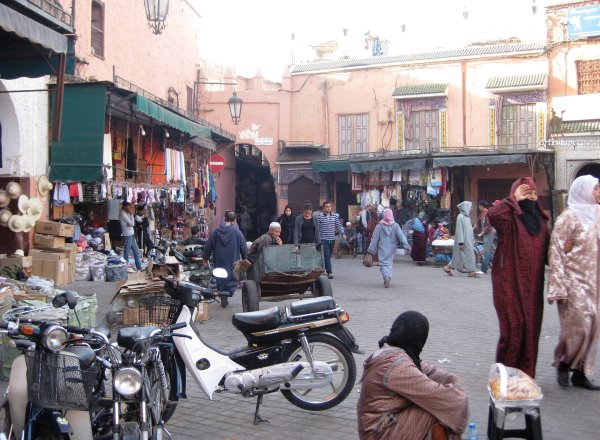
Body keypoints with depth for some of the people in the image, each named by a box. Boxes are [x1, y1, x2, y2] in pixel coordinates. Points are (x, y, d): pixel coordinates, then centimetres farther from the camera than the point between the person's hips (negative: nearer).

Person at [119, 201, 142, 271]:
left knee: (136, 252, 13)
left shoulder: (127, 213, 13)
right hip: (127, 235, -9)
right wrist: (131, 214, -9)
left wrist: (130, 224, -10)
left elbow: (133, 223, 11)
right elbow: (131, 223, -16)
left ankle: (139, 268, 20)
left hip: (131, 235, 10)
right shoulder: (122, 213, -16)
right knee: (126, 253, 1)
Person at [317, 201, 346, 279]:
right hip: (324, 239, -4)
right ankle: (329, 272, -11)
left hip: (332, 239, 4)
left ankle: (325, 268, 32)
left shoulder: (335, 216, 6)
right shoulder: (320, 217, -4)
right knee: (327, 256, -10)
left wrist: (343, 233, -6)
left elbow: (339, 225, 7)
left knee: (329, 256, 14)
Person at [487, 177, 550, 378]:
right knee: (513, 327, -7)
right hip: (510, 284, -6)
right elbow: (492, 214, -30)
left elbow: (547, 250, 20)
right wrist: (514, 200, -17)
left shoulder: (540, 221, 14)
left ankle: (526, 374, 19)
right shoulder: (509, 218, -7)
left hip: (533, 285, 6)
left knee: (531, 328, 8)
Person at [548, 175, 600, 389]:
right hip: (575, 281, -7)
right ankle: (563, 362, 13)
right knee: (579, 325, -10)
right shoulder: (569, 217, -8)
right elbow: (556, 252, -13)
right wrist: (559, 288, -17)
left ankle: (580, 372, 15)